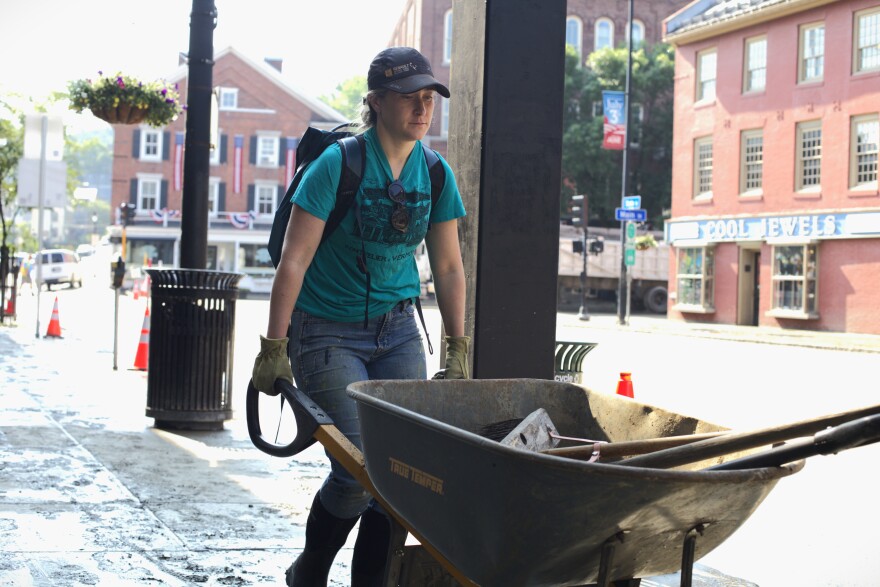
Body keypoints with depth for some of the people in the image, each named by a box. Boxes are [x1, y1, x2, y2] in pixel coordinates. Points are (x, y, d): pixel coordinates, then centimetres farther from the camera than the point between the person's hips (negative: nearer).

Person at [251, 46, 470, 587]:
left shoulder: (436, 174, 2)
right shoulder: (337, 164, -14)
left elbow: (449, 267, 9)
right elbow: (294, 261, -13)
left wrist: (458, 350, 7)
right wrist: (274, 348, -14)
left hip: (398, 330, 5)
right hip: (329, 334, -5)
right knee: (360, 469, -12)